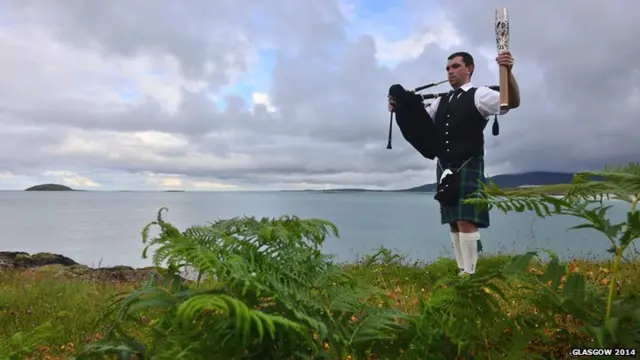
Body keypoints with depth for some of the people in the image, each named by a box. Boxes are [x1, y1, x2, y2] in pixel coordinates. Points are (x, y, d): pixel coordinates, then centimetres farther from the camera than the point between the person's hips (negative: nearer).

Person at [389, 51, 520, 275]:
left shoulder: (479, 95, 0)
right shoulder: (441, 102, 18)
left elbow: (512, 102, -14)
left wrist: (508, 72, -30)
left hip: (468, 167, -6)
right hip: (445, 169, 6)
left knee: (466, 221, -11)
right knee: (454, 223, 8)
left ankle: (469, 274, -4)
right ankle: (461, 271, 16)